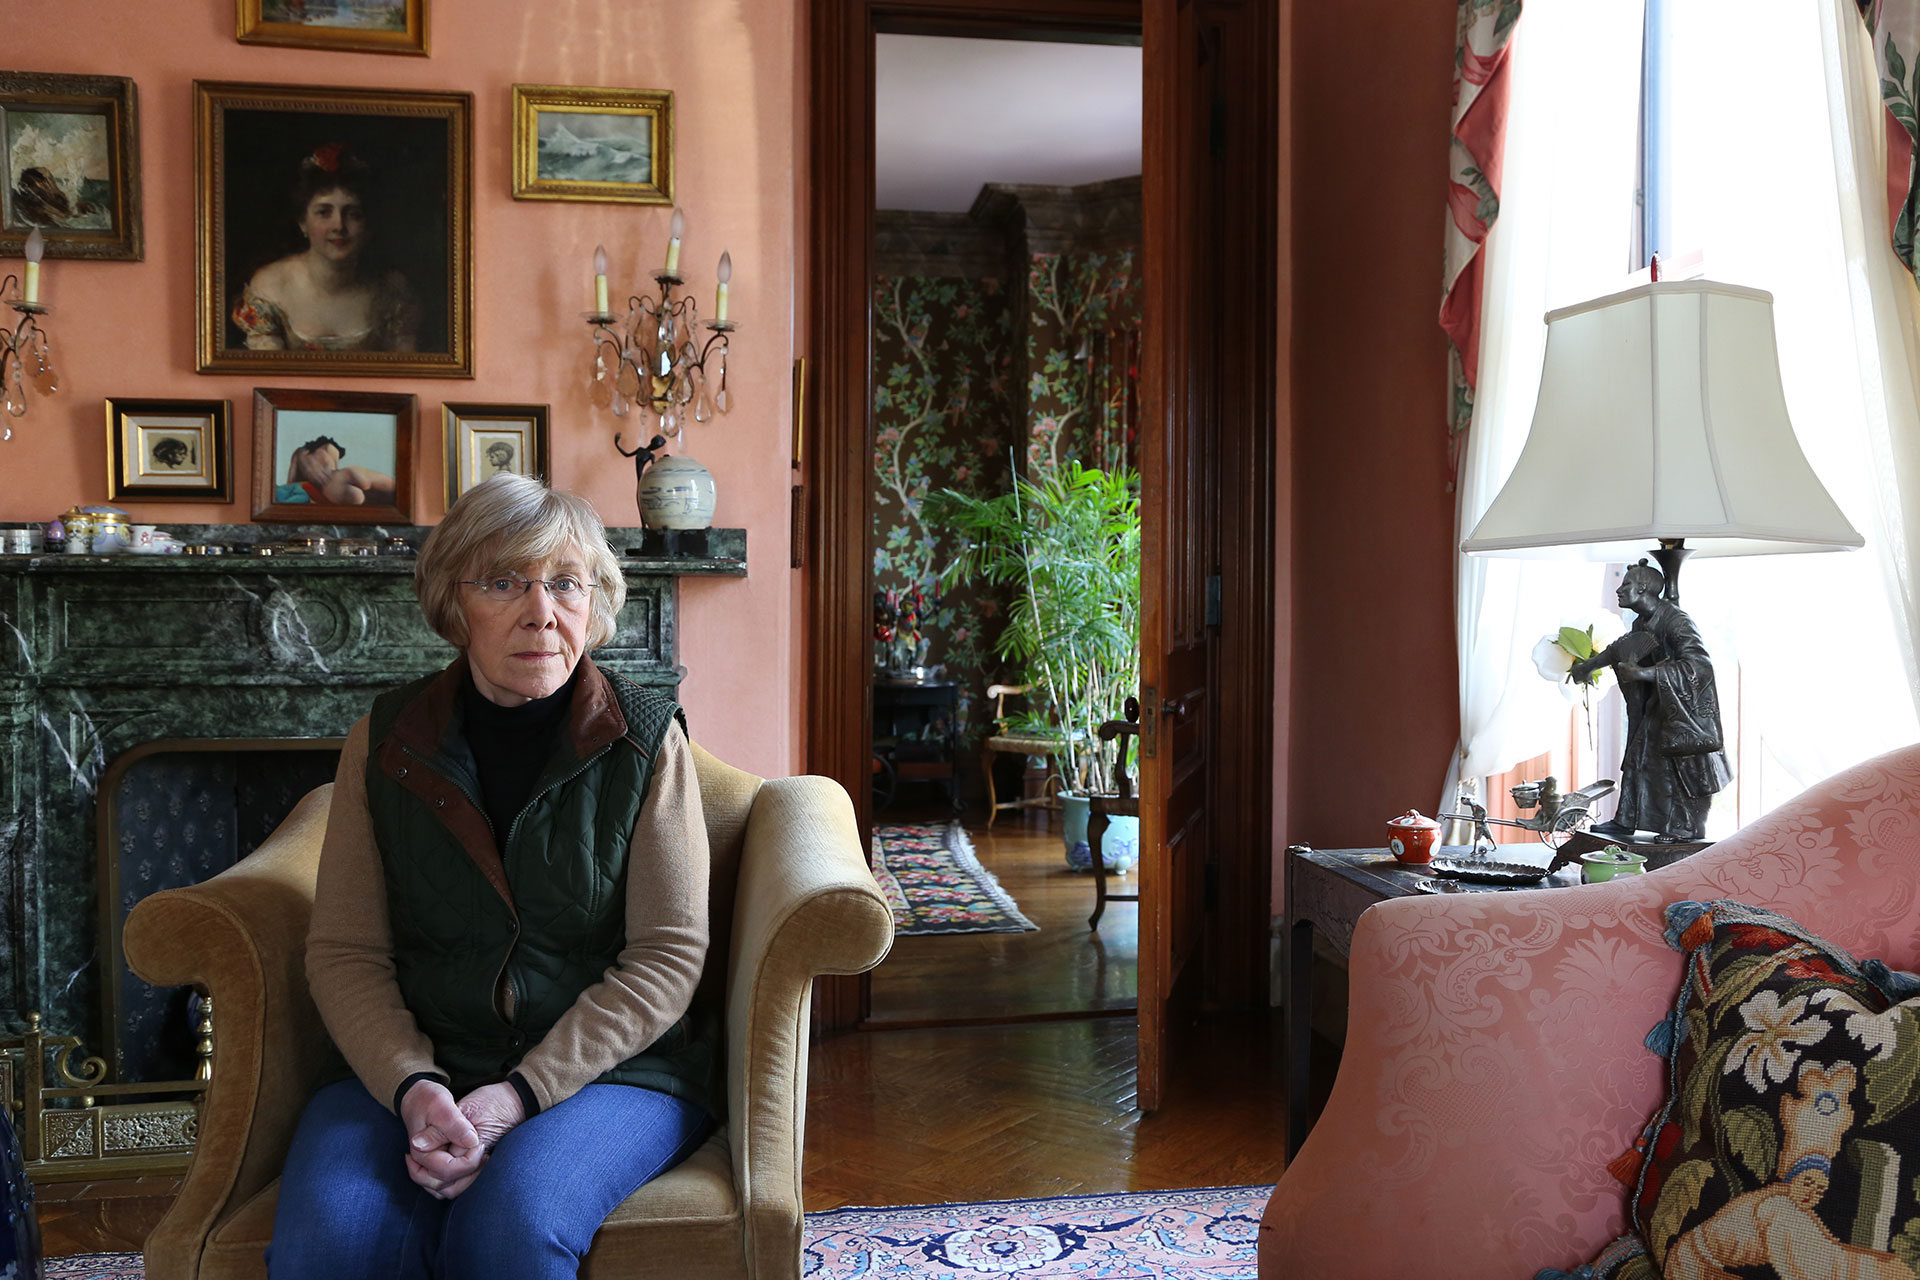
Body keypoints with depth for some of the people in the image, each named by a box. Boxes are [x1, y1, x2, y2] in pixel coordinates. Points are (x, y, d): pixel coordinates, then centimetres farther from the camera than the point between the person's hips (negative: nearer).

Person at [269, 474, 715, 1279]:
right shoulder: (385, 741, 4)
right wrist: (413, 1087, -15)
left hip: (610, 1070, -1)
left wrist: (521, 1092, -16)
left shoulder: (646, 739, -3)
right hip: (413, 1070, 2)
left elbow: (667, 956, -7)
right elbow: (344, 950, 2)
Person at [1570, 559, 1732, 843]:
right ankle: (1625, 821, 17)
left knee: (1686, 765, -3)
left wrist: (1643, 673, -41)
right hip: (1661, 702, 9)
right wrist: (1589, 665, 33)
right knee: (1639, 755, 10)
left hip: (1689, 703, -9)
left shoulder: (1676, 621, -27)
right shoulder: (1643, 622, 0)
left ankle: (1686, 829, 9)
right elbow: (1620, 647, 23)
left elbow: (1699, 665, -38)